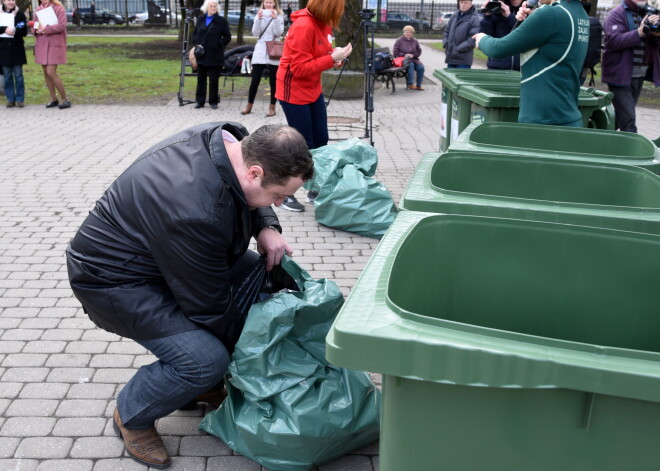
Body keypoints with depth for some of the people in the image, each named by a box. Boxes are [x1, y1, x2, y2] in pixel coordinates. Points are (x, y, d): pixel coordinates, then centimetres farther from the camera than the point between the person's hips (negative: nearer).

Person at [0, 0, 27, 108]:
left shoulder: (20, 15, 4)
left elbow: (24, 32, -2)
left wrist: (15, 30, -19)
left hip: (17, 49, -1)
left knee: (18, 75, 1)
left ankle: (20, 99, 8)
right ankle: (10, 99, 10)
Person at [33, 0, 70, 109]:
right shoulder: (38, 9, 14)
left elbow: (62, 26, -17)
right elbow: (34, 27, 17)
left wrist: (46, 29, -19)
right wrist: (36, 30, -6)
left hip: (54, 44, -7)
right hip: (41, 45, 7)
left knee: (51, 72, -13)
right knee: (46, 72, 7)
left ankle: (65, 99, -3)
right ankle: (53, 99, 17)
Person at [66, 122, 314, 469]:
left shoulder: (235, 141, -13)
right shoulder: (196, 214, -38)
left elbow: (251, 199, 10)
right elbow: (210, 307, -26)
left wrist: (266, 228, -11)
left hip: (156, 249, 10)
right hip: (114, 280, -9)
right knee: (207, 360, -24)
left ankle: (200, 383, 15)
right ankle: (131, 415, 7)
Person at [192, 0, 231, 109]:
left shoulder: (221, 21, -2)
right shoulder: (200, 19, 10)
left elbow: (227, 37, -1)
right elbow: (195, 33, 18)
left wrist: (219, 44, -12)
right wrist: (197, 43, 2)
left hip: (214, 55, -4)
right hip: (201, 54, 4)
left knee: (214, 80, 1)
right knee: (201, 78, 8)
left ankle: (213, 101, 11)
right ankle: (200, 101, 16)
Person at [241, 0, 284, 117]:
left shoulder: (279, 16, 4)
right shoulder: (259, 15, 11)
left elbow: (279, 33, -8)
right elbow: (255, 33, 1)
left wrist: (275, 18, -18)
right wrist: (259, 19, -12)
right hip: (260, 51, 2)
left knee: (273, 81, 2)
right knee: (255, 80, 2)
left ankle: (272, 108, 8)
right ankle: (249, 106, 10)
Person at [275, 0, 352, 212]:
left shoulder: (322, 23, 4)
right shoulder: (303, 26, -24)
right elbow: (300, 68, -24)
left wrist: (335, 55, -8)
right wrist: (332, 58, -24)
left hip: (313, 90, 9)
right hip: (294, 92, -9)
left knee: (320, 141, 12)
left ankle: (315, 190, 25)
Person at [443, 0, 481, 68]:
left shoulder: (474, 18, -10)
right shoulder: (455, 16, 10)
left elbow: (472, 40, -17)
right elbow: (447, 31, 20)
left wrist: (457, 49, -18)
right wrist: (446, 44, 3)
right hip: (450, 58, 7)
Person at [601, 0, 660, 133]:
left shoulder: (648, 13, 10)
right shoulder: (617, 14, -7)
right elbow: (614, 41, -20)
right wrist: (640, 32, -27)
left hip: (639, 76, 7)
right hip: (621, 76, -6)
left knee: (622, 116, 16)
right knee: (628, 121, -10)